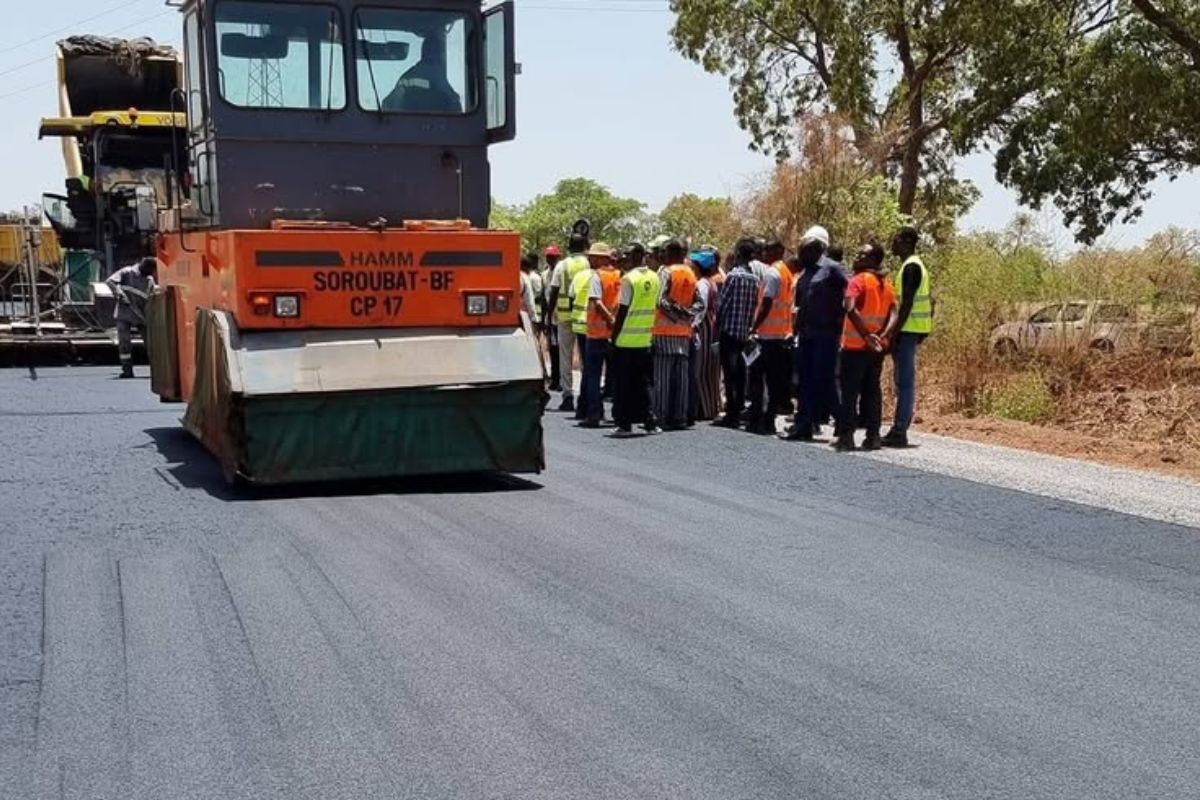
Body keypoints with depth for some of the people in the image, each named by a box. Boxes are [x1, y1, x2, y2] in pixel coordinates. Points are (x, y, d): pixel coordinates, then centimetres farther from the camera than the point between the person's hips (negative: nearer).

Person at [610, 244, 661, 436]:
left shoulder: (629, 278, -13)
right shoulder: (655, 278, 4)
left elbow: (622, 310, -13)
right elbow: (656, 306, 9)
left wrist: (614, 334, -5)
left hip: (626, 339, -6)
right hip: (645, 339, 6)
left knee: (624, 383, 3)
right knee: (643, 382, 14)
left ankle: (624, 423, 4)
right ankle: (649, 422, 13)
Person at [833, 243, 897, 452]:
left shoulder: (858, 280, -8)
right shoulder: (886, 285, 12)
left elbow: (851, 309, -24)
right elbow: (893, 315, -1)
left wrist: (866, 336, -22)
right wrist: (882, 335, -12)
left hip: (855, 345, -6)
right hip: (877, 347, 6)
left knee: (850, 391, -1)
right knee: (872, 390, 10)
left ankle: (846, 436, -3)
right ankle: (873, 436, 9)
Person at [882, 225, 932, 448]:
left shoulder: (910, 267, -13)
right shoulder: (917, 265, 18)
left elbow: (906, 304, -20)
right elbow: (929, 301, 21)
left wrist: (894, 333, -20)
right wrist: (925, 329, 22)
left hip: (907, 330, -10)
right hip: (915, 330, 10)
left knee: (904, 381, -8)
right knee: (904, 381, 12)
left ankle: (899, 432, -7)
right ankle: (898, 430, 16)